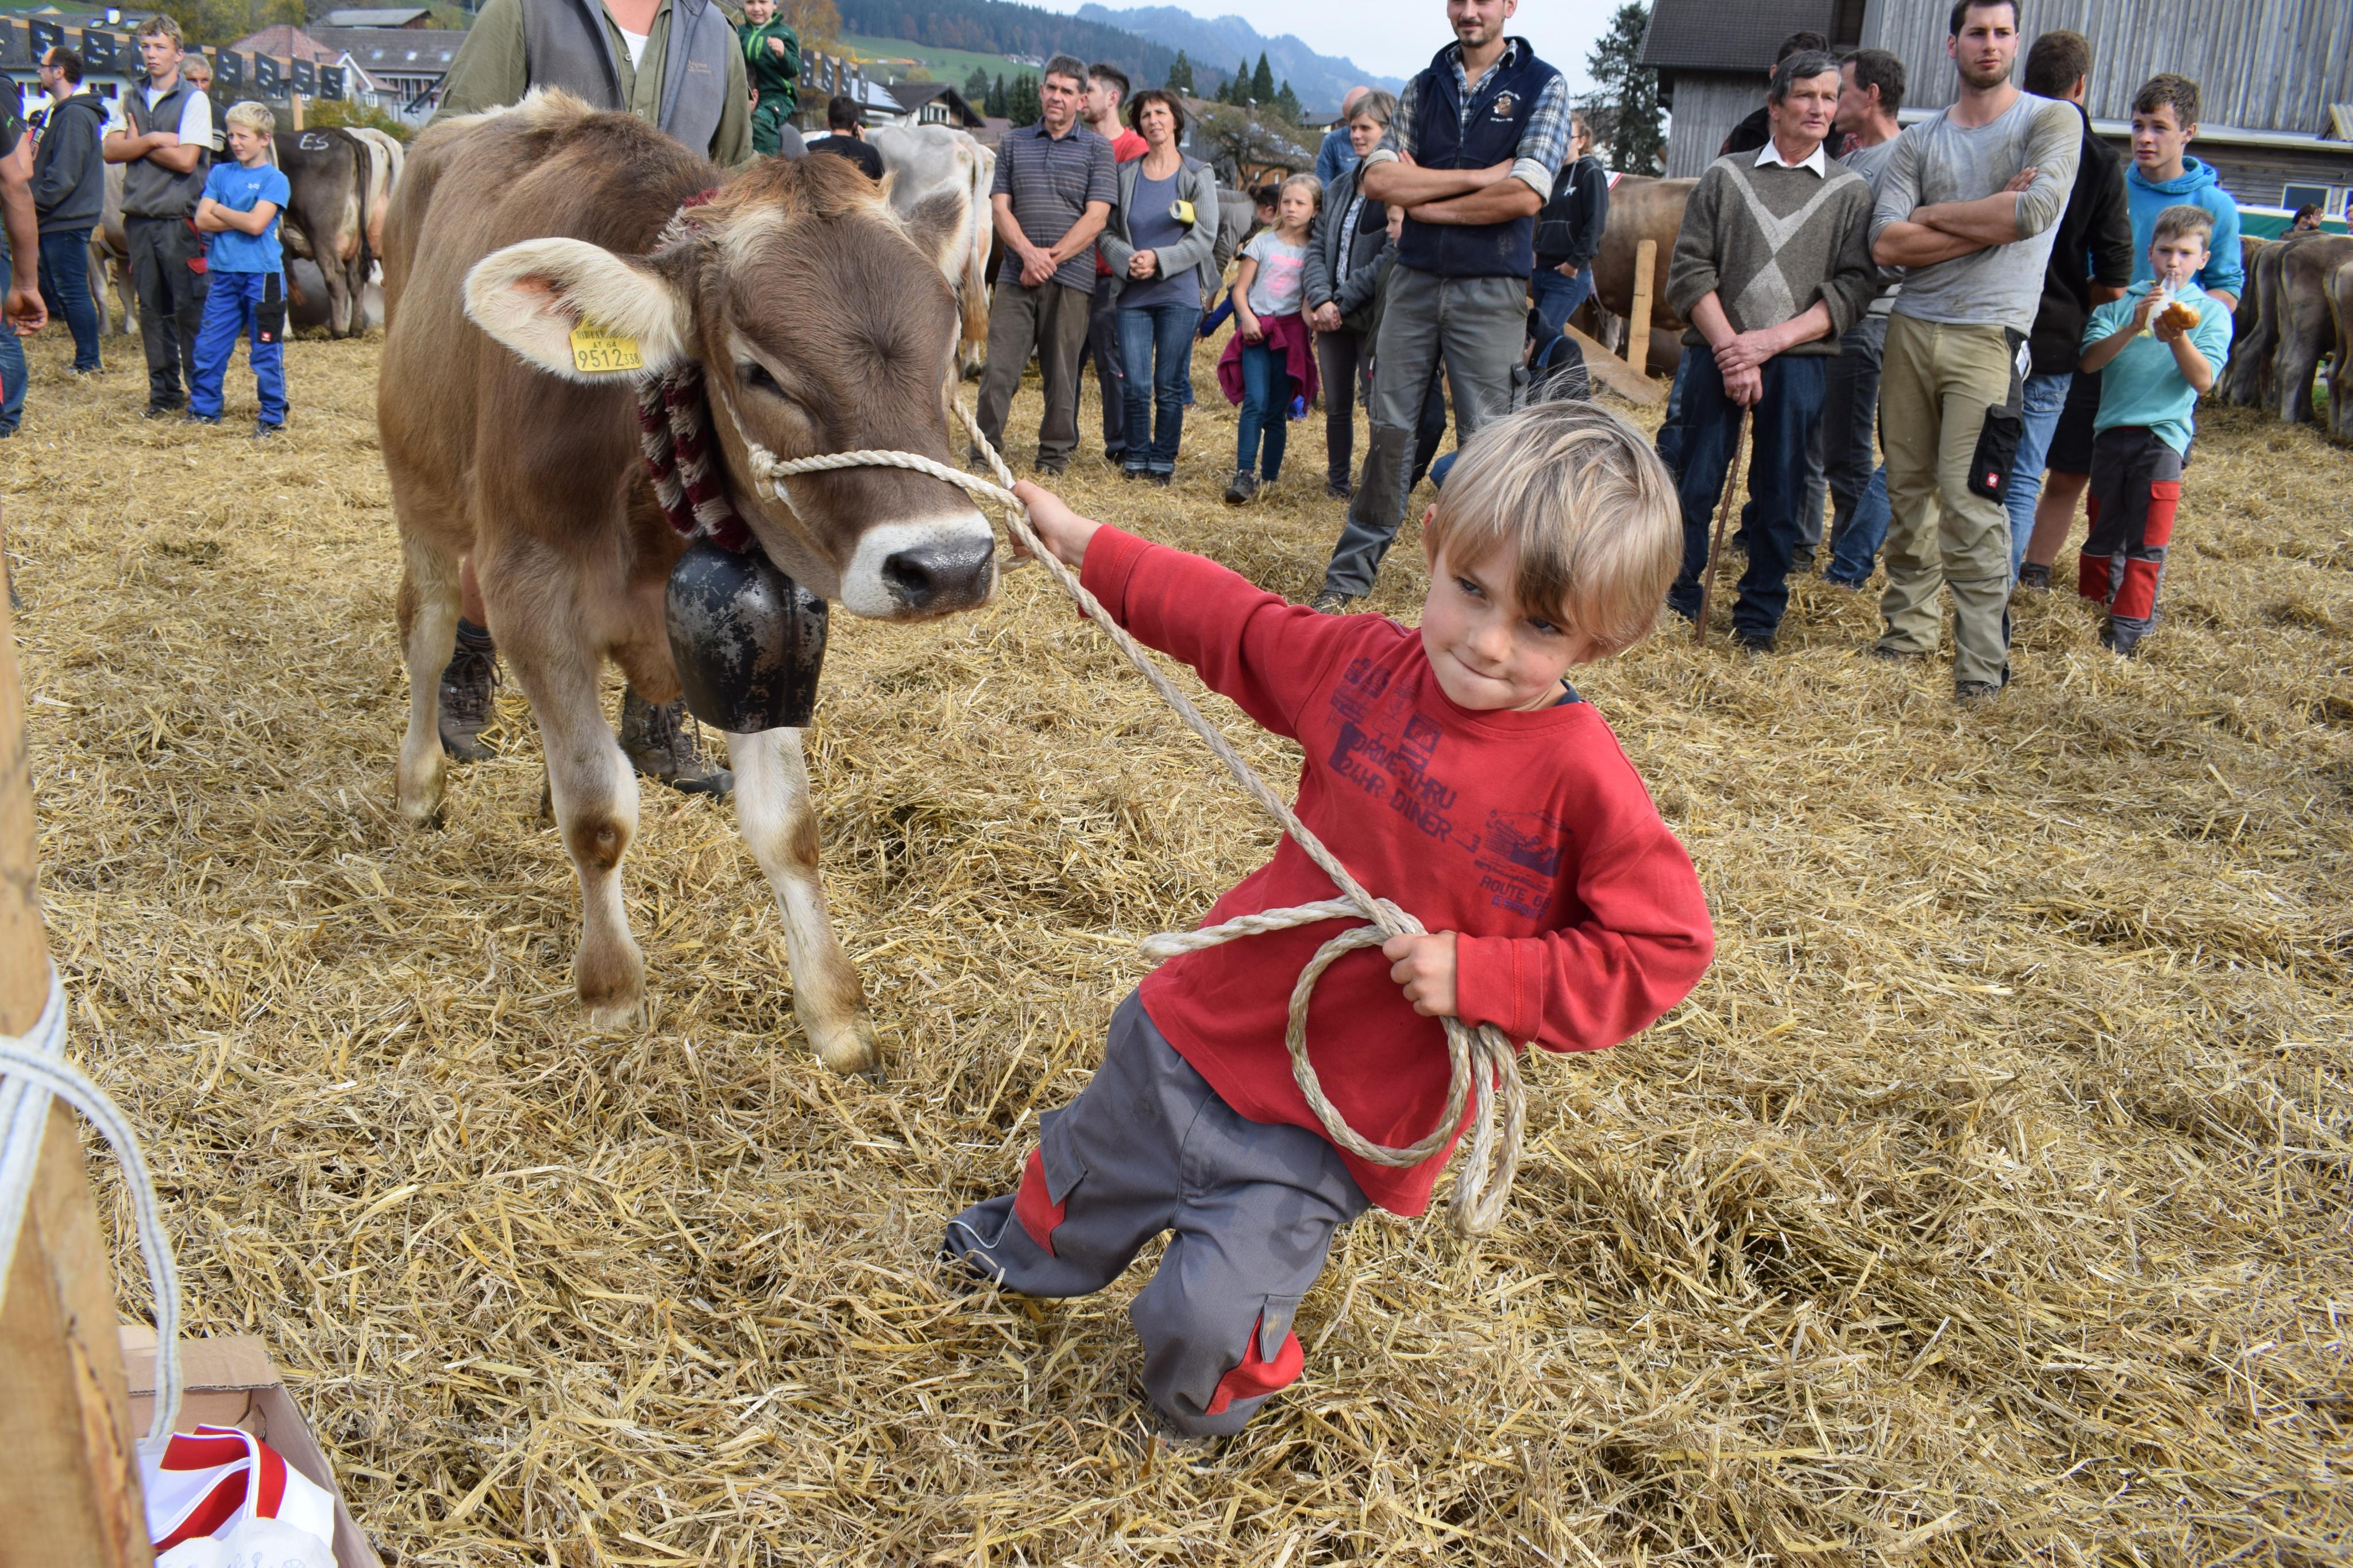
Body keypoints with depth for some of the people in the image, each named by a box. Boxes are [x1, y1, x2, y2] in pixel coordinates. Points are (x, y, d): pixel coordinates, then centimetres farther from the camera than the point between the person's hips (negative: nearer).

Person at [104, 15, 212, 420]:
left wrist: (137, 143, -2)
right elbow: (111, 151, 5)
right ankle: (164, 392, 14)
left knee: (189, 308, -5)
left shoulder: (194, 100, -2)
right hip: (139, 218, 5)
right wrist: (152, 140, -10)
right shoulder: (132, 99, 15)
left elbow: (185, 159, -12)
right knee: (152, 307, 7)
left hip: (179, 219, -5)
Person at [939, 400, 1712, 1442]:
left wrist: (1480, 977, -26)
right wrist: (1086, 546, 12)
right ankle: (1028, 1245, 66)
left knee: (1208, 1319, -9)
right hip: (1203, 1023, 5)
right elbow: (1230, 621, 7)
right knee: (1085, 1169, 28)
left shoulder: (1583, 782, -23)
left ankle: (1214, 1395, 30)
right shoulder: (1366, 667, -9)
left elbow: (1663, 949, -19)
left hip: (1332, 1118, -5)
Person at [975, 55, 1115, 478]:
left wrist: (1050, 259, -11)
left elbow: (1096, 218, -3)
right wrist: (1027, 251, -11)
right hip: (1016, 274, 2)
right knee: (999, 365, -4)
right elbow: (1000, 207, 7)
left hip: (1071, 276, -2)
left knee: (1061, 370, 2)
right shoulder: (1014, 144, 14)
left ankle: (1055, 453, 13)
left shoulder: (1096, 149, 6)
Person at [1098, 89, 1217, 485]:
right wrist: (1128, 261, -11)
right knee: (1135, 385, -3)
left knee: (1170, 387, 0)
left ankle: (1164, 462, 11)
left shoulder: (1198, 175, 4)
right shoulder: (1126, 174, 10)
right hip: (1132, 294, 2)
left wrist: (1159, 260, -13)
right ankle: (1136, 458, 13)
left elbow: (1204, 239, -1)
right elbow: (1107, 232, 8)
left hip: (1179, 293, -1)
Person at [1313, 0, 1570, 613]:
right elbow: (1377, 178, -2)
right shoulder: (1422, 88, 12)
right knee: (1390, 429, 4)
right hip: (1415, 280, 3)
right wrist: (1477, 177, -10)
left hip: (1491, 291, -3)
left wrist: (1426, 200, -4)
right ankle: (1351, 572, 12)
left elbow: (1524, 196, -13)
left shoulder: (1543, 86, 1)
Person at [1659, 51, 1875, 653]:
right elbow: (1691, 270, 1)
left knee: (1780, 493, 4)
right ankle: (1676, 601, 15)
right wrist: (1728, 348, -10)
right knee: (1696, 483, 1)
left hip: (1799, 361, 0)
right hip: (1718, 353, 0)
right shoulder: (1725, 177, 8)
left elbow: (1855, 287, -1)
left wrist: (1771, 340, -12)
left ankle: (1759, 618, 15)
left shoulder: (1852, 191, 8)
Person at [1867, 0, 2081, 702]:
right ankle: (1910, 630, 21)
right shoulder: (1919, 141, 11)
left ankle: (1983, 664, -5)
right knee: (1908, 489, 9)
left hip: (1990, 335, -4)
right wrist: (1988, 220, -8)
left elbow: (2035, 212, -16)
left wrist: (1935, 214, -4)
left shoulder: (2051, 120, 2)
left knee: (1969, 501, -11)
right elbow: (1885, 244, -3)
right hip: (1911, 328, 4)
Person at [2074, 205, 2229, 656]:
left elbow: (2203, 381, -7)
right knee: (2102, 531, 12)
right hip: (2112, 430, 2)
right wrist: (2134, 327, -20)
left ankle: (2128, 630, 4)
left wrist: (2177, 337, -21)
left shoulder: (2211, 311, 4)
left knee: (2146, 540, -2)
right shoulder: (2122, 300, 5)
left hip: (2162, 436, -2)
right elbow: (2090, 360, -7)